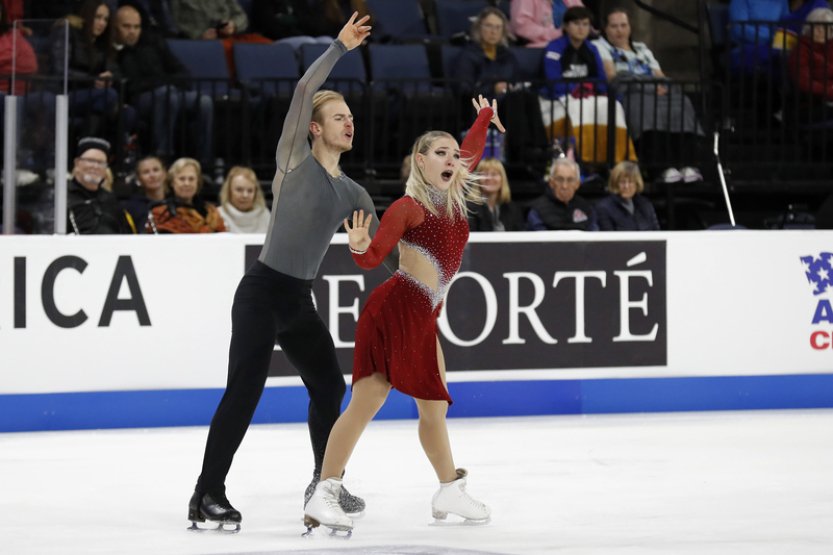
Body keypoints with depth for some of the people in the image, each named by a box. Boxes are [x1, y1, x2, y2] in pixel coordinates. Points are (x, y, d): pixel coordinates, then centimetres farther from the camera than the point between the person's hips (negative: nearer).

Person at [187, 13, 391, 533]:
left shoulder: (352, 192, 14)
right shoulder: (295, 159, -3)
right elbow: (304, 90, -15)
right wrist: (340, 47, -13)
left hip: (300, 302, 7)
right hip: (262, 292, -7)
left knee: (330, 386, 11)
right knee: (244, 391, -12)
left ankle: (325, 484, 28)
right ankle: (208, 494, -11)